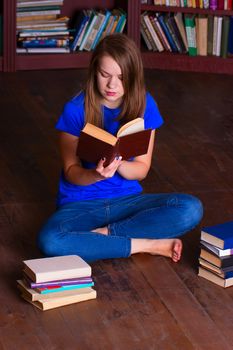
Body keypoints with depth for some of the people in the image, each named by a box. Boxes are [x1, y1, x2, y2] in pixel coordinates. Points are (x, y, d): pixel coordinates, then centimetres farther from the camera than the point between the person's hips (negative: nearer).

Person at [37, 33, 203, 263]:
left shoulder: (144, 105, -4)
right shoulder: (76, 110, -11)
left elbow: (141, 170, -2)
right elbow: (71, 172, -7)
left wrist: (118, 164, -25)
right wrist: (96, 174, -29)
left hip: (128, 199, 2)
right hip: (81, 203, -2)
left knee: (191, 209, -23)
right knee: (50, 242, -35)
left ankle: (102, 234, -17)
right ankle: (149, 245, -21)